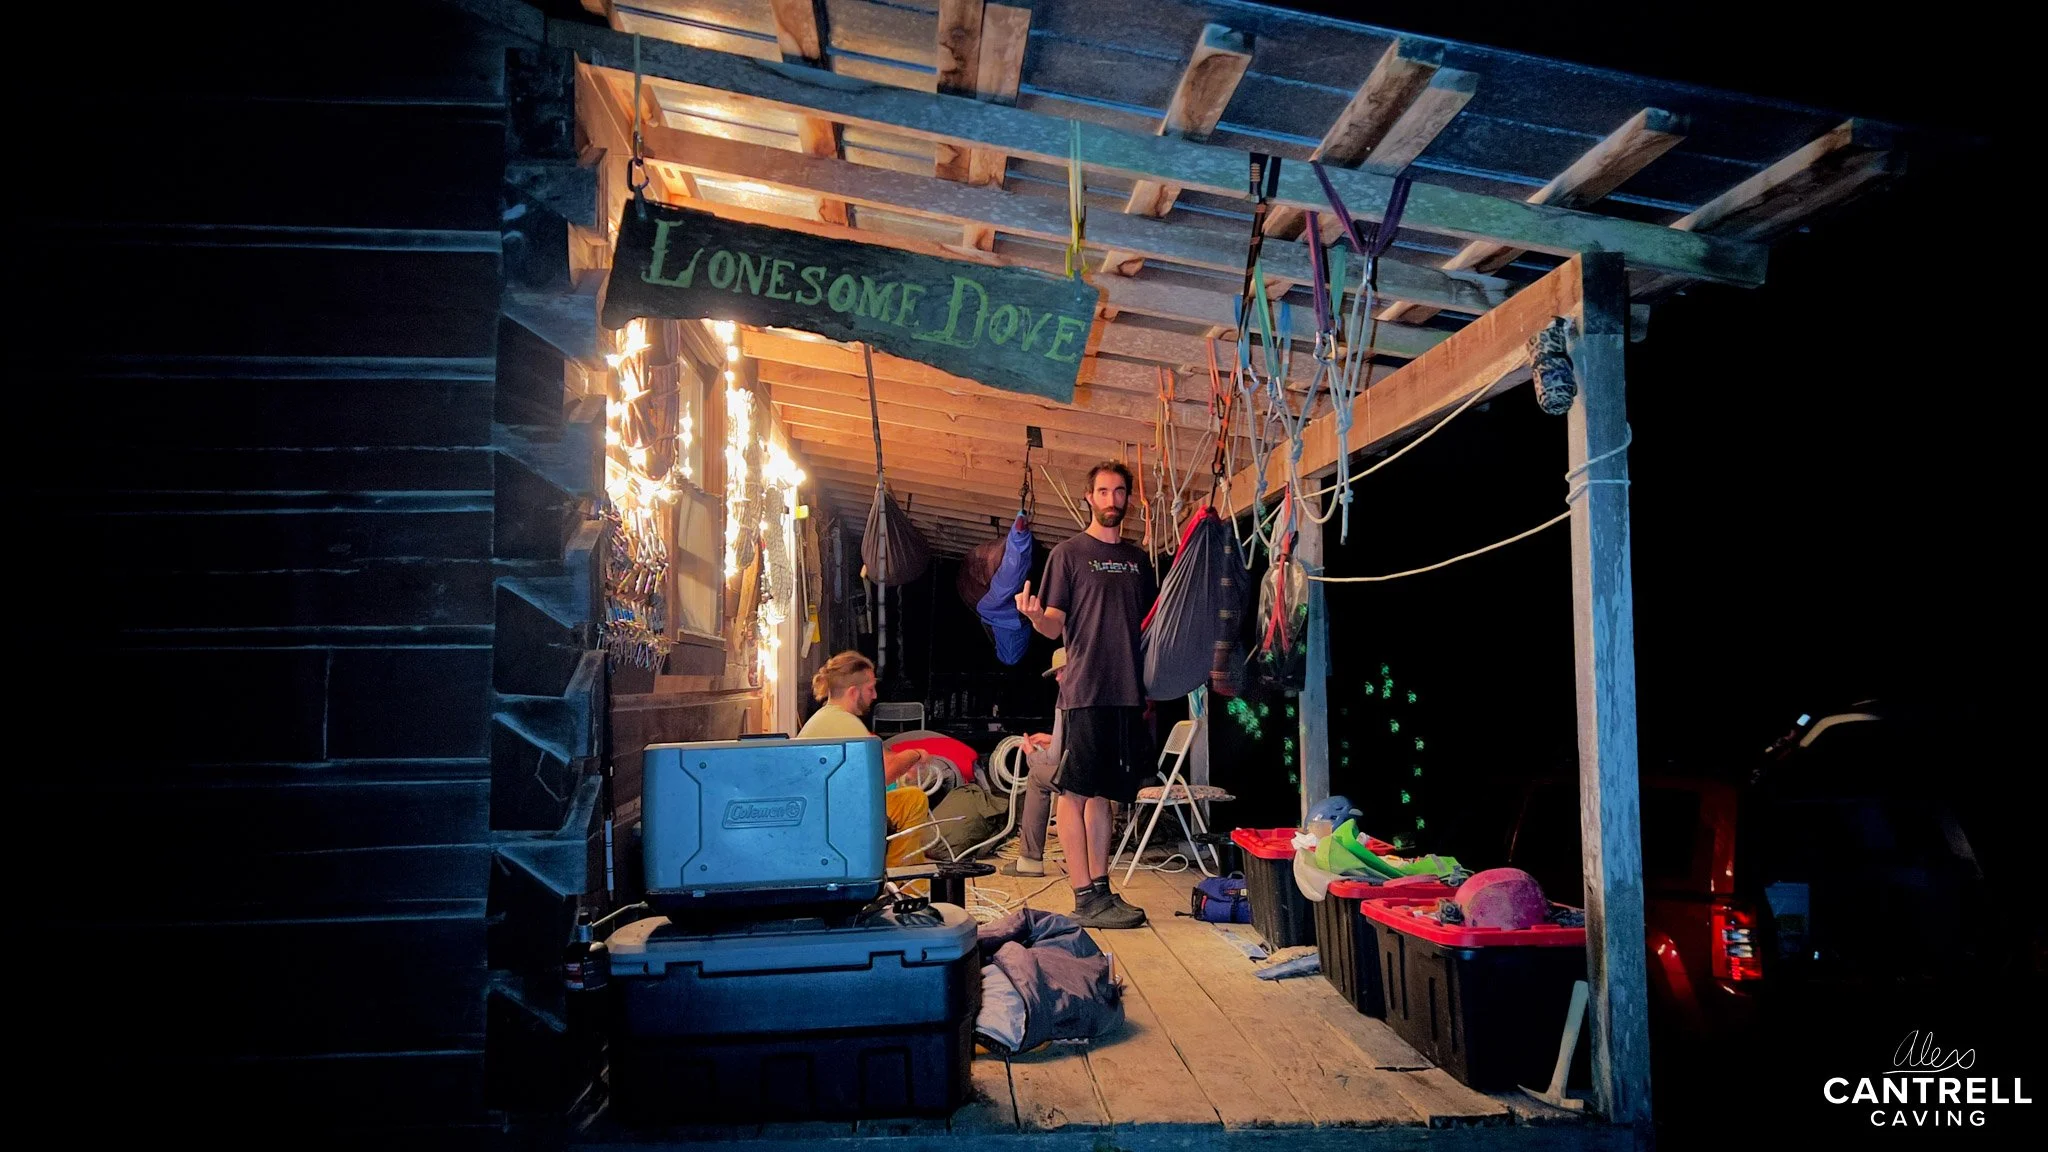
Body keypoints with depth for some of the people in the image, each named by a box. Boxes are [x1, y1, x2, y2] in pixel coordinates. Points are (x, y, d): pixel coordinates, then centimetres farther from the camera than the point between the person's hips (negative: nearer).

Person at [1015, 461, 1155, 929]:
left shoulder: (1137, 559, 16)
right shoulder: (1069, 553, 2)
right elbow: (1054, 626, -4)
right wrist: (1035, 615, -24)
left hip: (1128, 694, 5)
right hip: (1083, 692, -5)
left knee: (1103, 792, 11)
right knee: (1074, 793, -4)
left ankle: (1100, 888, 16)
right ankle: (1084, 897, -2)